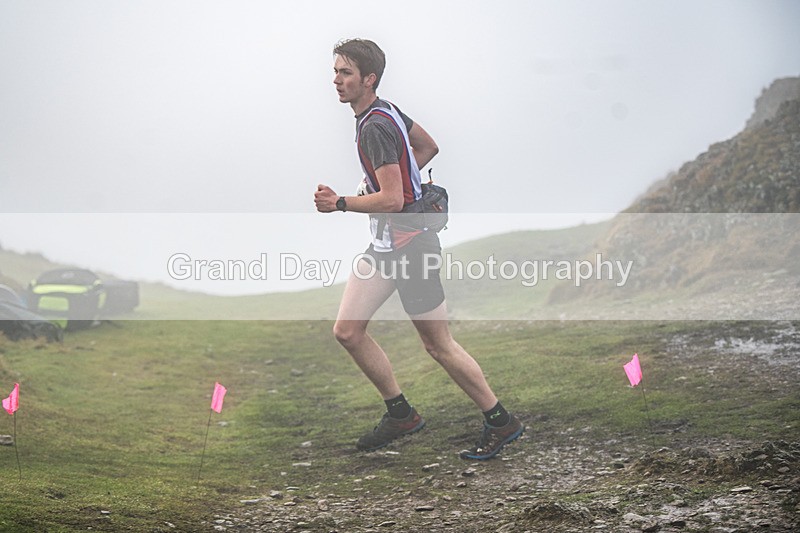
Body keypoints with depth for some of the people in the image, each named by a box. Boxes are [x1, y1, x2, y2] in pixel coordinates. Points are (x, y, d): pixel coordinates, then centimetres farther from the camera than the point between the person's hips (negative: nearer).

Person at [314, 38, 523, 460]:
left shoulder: (375, 127, -22)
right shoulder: (386, 111, 9)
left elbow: (392, 199, -27)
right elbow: (428, 146, 23)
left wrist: (341, 204, -26)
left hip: (410, 245, -10)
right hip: (385, 243, 10)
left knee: (438, 346, 1)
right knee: (347, 331, 5)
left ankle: (500, 422, 15)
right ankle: (401, 414, 17)